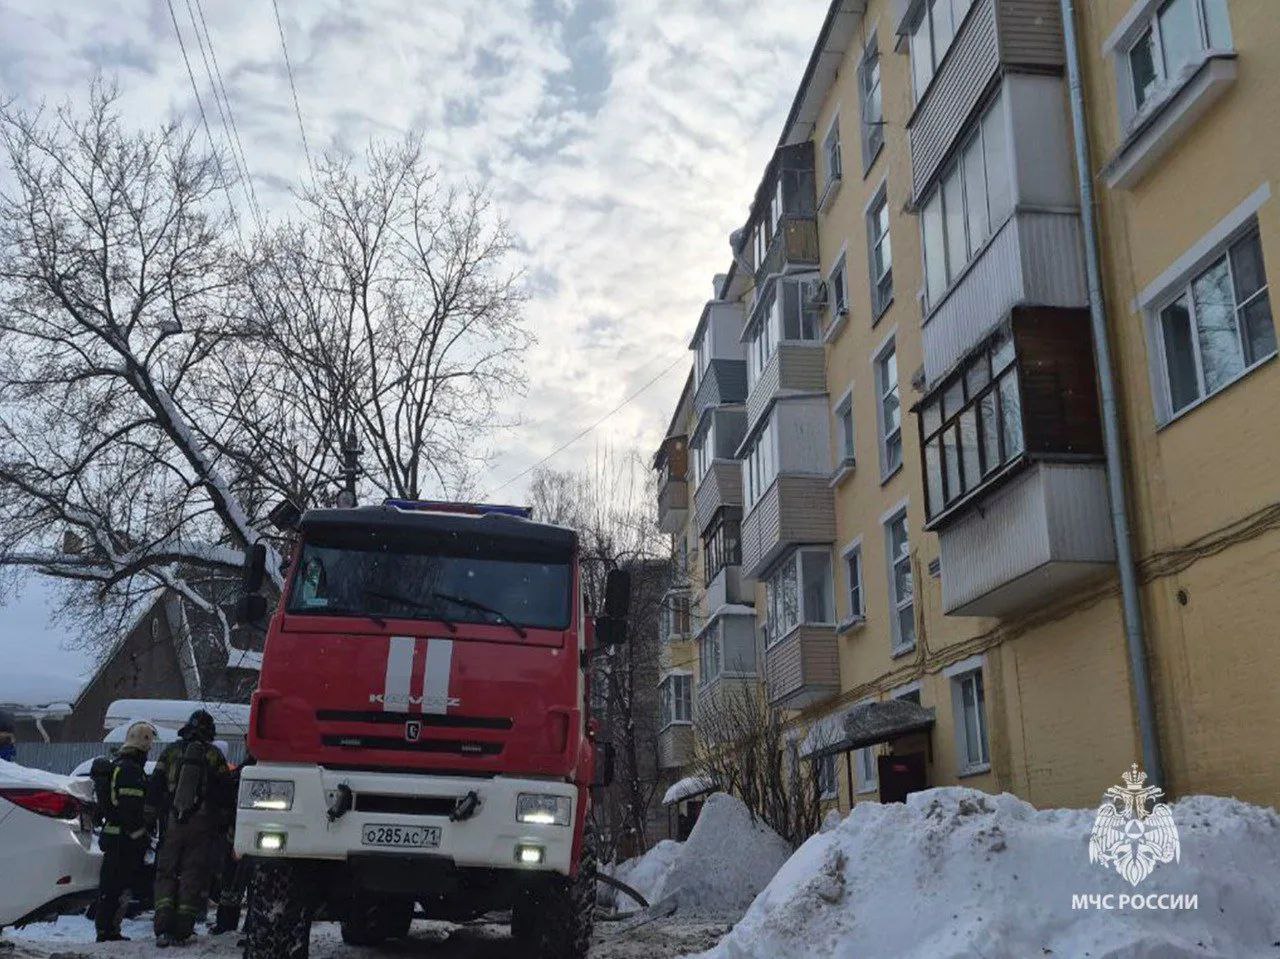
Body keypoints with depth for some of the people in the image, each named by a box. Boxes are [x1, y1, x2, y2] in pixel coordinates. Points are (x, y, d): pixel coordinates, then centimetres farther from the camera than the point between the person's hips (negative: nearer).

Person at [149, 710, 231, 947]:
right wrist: (219, 819, 12)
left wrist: (164, 810, 12)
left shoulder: (171, 751, 4)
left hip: (172, 823, 1)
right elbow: (223, 792, 0)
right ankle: (182, 930, 2)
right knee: (193, 874, 5)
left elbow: (155, 786, 4)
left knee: (165, 873, 10)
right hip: (202, 824, -1)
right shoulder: (214, 755, 0)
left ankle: (163, 928, -2)